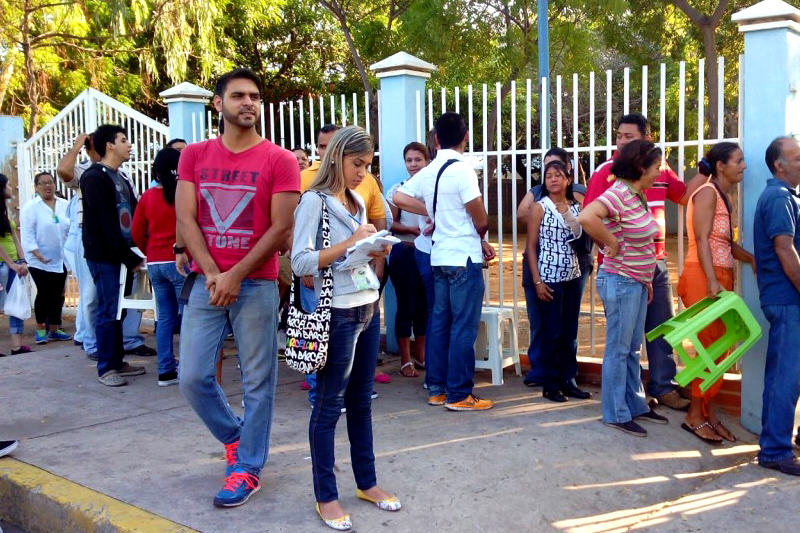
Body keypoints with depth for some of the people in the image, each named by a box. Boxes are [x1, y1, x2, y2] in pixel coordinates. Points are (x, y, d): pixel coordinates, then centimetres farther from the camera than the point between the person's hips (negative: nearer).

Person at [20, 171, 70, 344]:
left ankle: (54, 328, 19)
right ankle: (41, 329, 11)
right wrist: (38, 254, -19)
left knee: (58, 295, 8)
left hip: (61, 259, 4)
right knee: (44, 293, -4)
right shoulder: (30, 208, -6)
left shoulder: (64, 205, 6)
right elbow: (27, 235, -10)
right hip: (40, 261, -4)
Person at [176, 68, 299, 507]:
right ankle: (234, 436, 31)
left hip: (256, 284, -3)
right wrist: (213, 274, -10)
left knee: (257, 381, 3)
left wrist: (236, 275, -12)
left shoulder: (280, 160, -2)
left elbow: (281, 228, -7)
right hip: (206, 281, 4)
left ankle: (247, 468, 19)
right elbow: (185, 220, 2)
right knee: (192, 377, 4)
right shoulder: (194, 156, 8)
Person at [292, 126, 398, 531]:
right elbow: (300, 262, -18)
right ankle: (326, 497, 12)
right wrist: (349, 243, -21)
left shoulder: (358, 202, 14)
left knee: (361, 400, 15)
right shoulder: (314, 200, -9)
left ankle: (366, 483, 28)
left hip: (368, 308, 8)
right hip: (337, 313, -8)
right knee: (329, 405, 2)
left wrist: (375, 251, 2)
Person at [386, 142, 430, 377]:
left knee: (424, 305, 9)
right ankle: (406, 360, 13)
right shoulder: (398, 190, -3)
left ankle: (421, 356, 24)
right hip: (404, 252, -3)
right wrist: (413, 229, -17)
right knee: (406, 305, 2)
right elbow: (390, 224, -4)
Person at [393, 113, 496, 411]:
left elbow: (399, 197, 20)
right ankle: (459, 395, 2)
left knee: (440, 323, 12)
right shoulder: (462, 170, -13)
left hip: (439, 256, 8)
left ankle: (436, 389, 19)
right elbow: (481, 221, -12)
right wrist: (481, 239, 9)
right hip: (464, 257, -8)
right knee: (464, 328, -2)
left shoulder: (428, 172, 8)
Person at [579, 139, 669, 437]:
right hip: (620, 282, -9)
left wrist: (646, 279, 16)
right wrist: (611, 243, -24)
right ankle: (615, 415, 12)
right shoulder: (618, 194, -20)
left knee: (633, 349, 18)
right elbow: (586, 217, -38)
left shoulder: (638, 196, 10)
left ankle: (635, 406, 30)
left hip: (637, 283, 9)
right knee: (618, 350, 1)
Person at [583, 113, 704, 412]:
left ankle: (663, 387, 24)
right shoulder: (607, 171, -9)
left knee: (662, 326, 12)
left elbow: (685, 196, 18)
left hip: (655, 261, 5)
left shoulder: (661, 169, 8)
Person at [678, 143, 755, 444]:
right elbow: (702, 239, -16)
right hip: (703, 276, -9)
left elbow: (726, 243, 16)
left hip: (720, 277, 9)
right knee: (711, 347, -6)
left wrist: (751, 258, 2)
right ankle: (695, 416, 3)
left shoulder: (722, 196, 19)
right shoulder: (707, 193, -8)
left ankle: (708, 412, 16)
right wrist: (712, 281, -24)